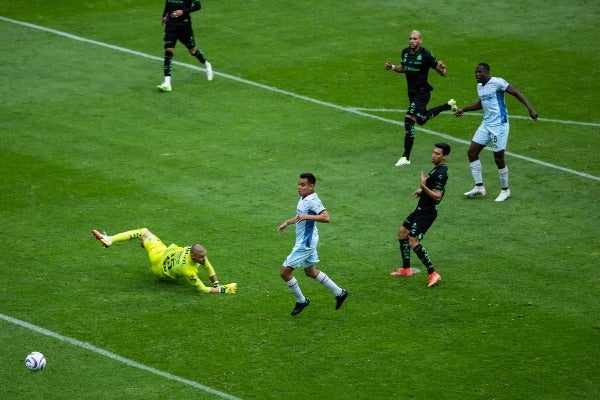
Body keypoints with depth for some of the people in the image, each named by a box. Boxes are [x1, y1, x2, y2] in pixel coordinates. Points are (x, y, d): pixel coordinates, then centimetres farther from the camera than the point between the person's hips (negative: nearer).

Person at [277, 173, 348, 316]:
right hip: (305, 242, 10)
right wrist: (287, 222, 26)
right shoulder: (303, 199, 8)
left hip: (305, 243, -10)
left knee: (285, 272, -5)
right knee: (310, 272, 22)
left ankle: (301, 301, 11)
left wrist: (307, 217, -40)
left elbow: (326, 218, -35)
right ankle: (339, 292, 31)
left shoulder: (313, 200, -22)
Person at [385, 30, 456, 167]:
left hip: (422, 92, -8)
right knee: (421, 119, 28)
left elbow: (442, 73, -14)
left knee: (409, 120, -18)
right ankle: (448, 105, 50)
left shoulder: (425, 55, -18)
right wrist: (392, 67, 2)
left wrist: (441, 69, -37)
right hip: (412, 92, 8)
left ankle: (406, 157, -11)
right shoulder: (405, 52, 1)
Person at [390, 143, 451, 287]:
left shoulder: (441, 173, -22)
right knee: (402, 232, 19)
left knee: (413, 242, -17)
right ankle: (406, 269, 28)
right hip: (421, 209, 11)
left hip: (427, 213, -11)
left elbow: (437, 196, -27)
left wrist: (423, 186, -35)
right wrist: (422, 190, 15)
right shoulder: (436, 168, 9)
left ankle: (433, 274, -15)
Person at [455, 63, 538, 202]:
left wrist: (530, 108, -24)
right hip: (486, 124, 9)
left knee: (498, 157, -5)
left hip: (499, 124, -9)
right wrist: (464, 109, 28)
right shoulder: (480, 86, 12)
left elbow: (516, 93, -15)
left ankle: (505, 190, 13)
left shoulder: (497, 82, -14)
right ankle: (479, 188, 10)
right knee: (472, 152, 3)